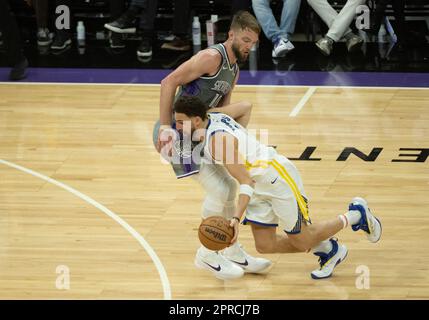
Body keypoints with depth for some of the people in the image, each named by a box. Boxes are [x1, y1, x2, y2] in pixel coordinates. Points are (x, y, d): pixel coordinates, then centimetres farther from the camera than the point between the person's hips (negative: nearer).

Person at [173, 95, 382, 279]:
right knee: (265, 246, 4)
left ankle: (357, 214, 21)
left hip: (278, 177, -10)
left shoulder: (219, 139, -28)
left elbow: (246, 182, -30)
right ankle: (327, 251, 22)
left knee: (302, 240, 2)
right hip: (260, 186, 10)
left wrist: (236, 218, -40)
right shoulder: (214, 117, -1)